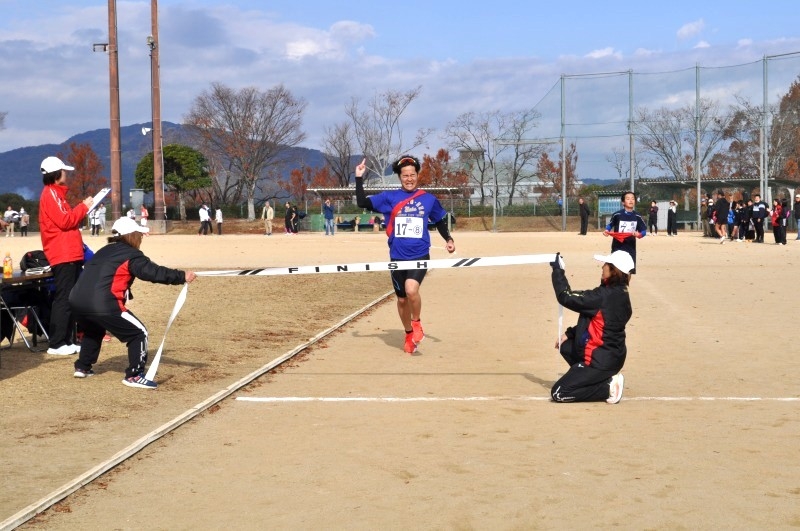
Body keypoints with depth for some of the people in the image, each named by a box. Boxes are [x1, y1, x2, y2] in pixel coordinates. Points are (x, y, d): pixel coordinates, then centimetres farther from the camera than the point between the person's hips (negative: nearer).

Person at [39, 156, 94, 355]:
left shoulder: (56, 193, 21)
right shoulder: (50, 193, -10)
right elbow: (64, 221, -17)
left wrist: (83, 208, 9)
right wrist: (83, 206, -8)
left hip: (70, 255, 10)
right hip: (63, 256, -10)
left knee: (70, 298, 11)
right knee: (63, 299, -10)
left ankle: (66, 340, 15)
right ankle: (56, 344, -8)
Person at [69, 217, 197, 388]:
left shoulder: (104, 251, 26)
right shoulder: (132, 255, 4)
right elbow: (155, 272, -2)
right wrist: (182, 276, 3)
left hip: (76, 301, 8)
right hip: (101, 304, -8)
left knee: (94, 330, 39)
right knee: (139, 333, 3)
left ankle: (82, 367, 41)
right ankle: (134, 376, 1)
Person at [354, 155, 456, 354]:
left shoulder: (429, 199, 4)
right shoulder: (389, 198, 1)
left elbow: (439, 220, 17)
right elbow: (362, 203, -5)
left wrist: (448, 239, 4)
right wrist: (359, 178, -11)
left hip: (420, 256, -2)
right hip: (398, 257, 2)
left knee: (411, 289, -26)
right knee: (402, 299, 12)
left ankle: (417, 322, 2)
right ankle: (409, 334, 34)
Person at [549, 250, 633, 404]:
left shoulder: (605, 296, -24)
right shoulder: (620, 295, 4)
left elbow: (566, 297, -19)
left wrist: (557, 269, -9)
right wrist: (569, 334, 11)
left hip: (600, 360, -9)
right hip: (612, 355, 9)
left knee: (558, 394, -5)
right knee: (565, 346, 27)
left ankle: (608, 387, -6)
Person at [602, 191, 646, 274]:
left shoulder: (637, 216, 0)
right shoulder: (617, 215, -7)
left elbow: (644, 230, 6)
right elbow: (610, 225, 8)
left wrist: (639, 234, -15)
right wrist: (606, 231, -11)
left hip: (630, 247, 3)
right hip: (617, 247, -3)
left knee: (629, 271, 6)